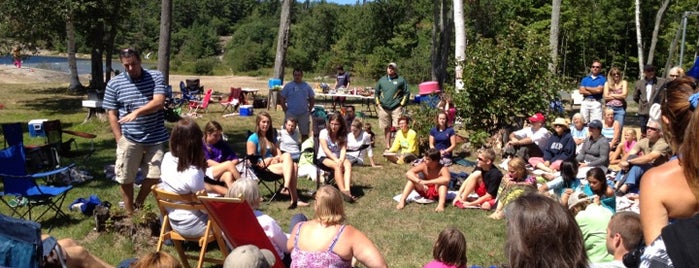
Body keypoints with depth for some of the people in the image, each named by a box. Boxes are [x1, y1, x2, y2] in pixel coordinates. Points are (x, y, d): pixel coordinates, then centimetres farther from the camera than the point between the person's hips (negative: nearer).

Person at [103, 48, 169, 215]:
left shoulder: (156, 77, -1)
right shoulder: (114, 84, -1)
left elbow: (159, 102, -13)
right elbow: (112, 115, 1)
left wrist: (137, 112, -27)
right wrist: (120, 140, -6)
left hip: (155, 138, 0)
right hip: (129, 139, 0)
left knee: (154, 176, 4)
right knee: (125, 179, 6)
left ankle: (138, 204, 30)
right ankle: (129, 214, 24)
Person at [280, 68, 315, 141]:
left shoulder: (307, 86, 7)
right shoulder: (288, 86, 0)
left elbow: (312, 99, 14)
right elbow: (282, 98, 1)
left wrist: (309, 110, 5)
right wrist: (285, 110, -5)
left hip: (304, 114, 2)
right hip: (291, 114, -2)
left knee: (305, 134, 7)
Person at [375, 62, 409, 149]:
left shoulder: (401, 80, 2)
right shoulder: (382, 80, 13)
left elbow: (406, 93, 2)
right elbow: (376, 93, 20)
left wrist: (402, 104, -5)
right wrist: (378, 104, 10)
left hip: (396, 108, -3)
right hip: (384, 108, 4)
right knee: (386, 128, 10)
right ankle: (388, 146, 18)